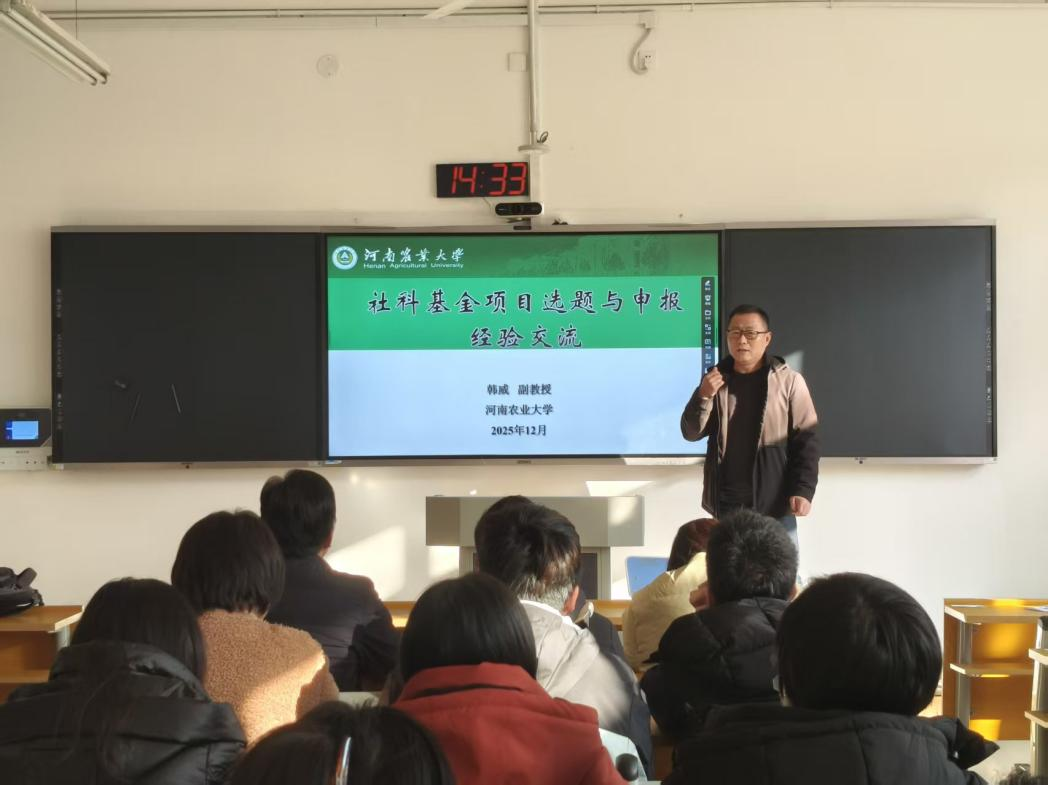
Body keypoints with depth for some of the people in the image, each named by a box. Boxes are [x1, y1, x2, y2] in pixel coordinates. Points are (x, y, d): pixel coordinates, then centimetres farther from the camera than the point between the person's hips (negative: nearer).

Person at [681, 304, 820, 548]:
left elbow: (806, 439, -5)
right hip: (725, 504, 4)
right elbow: (691, 433, 6)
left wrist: (803, 489, -15)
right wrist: (703, 397, -11)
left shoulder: (789, 381, -3)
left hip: (774, 505, -4)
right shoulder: (716, 379, 10)